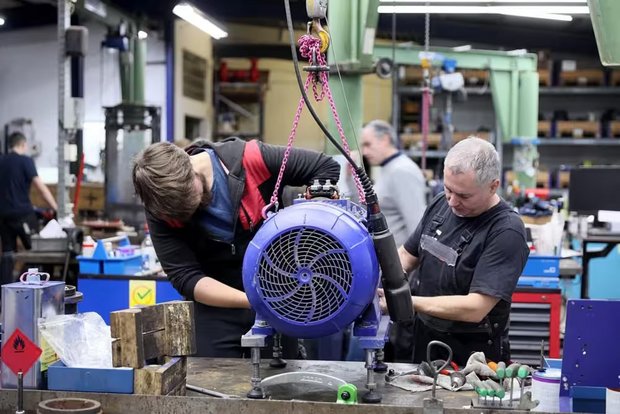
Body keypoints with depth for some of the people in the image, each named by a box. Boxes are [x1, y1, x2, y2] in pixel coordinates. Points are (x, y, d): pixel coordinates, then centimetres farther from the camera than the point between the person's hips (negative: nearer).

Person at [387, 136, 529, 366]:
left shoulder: (507, 232, -22)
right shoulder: (441, 204, 0)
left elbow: (474, 308, -27)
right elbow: (407, 255, 11)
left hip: (472, 356, -6)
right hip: (423, 339, 6)